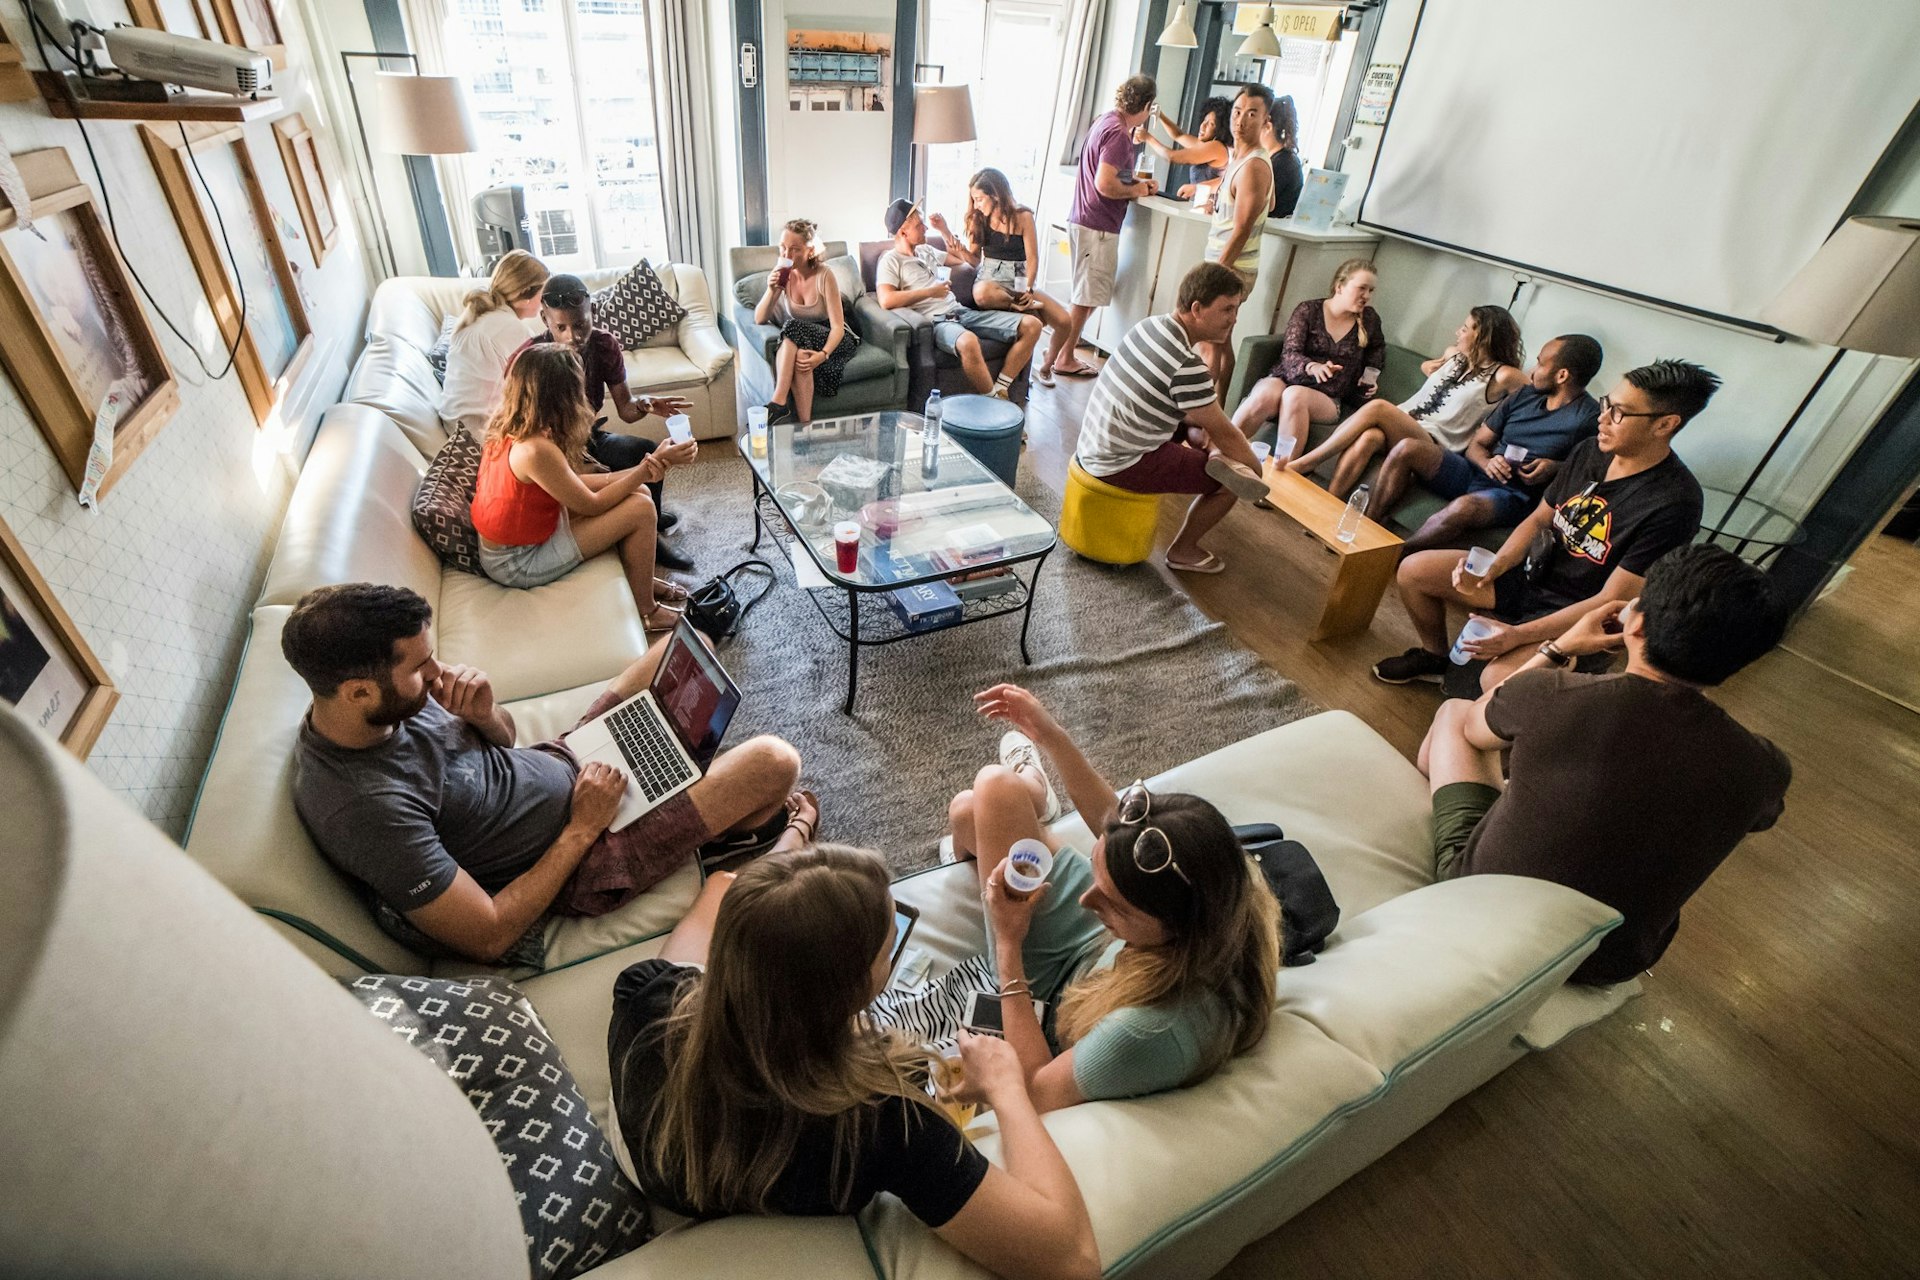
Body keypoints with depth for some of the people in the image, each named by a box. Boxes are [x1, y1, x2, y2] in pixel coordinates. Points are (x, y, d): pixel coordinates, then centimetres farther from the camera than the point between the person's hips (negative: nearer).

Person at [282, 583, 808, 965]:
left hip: (560, 761, 9)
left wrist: (483, 710, -17)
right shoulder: (367, 809, -34)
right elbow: (489, 938, -26)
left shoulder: (386, 702, -9)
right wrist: (583, 829, -21)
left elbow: (505, 735, 7)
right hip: (574, 864, -8)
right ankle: (746, 824, 21)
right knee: (773, 762, -18)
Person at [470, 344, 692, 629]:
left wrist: (636, 472, -10)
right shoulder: (535, 450, -31)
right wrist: (651, 465, -18)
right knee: (640, 509, -13)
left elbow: (571, 483, 1)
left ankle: (643, 580, 25)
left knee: (636, 494, 7)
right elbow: (593, 505, -20)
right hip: (517, 563, -9)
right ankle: (645, 611, 4)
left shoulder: (509, 427, -3)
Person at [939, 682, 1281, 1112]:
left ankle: (1032, 788, 39)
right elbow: (1113, 822, -11)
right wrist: (1051, 735, -12)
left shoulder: (1154, 1032, -49)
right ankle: (1032, 794, 53)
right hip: (1097, 949, 4)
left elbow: (1035, 1091, -29)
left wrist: (1008, 945, -32)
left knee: (995, 792, -5)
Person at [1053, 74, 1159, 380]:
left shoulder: (1106, 122, 12)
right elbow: (1105, 185, -25)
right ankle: (1064, 358, 6)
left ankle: (1069, 341, 34)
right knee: (1087, 296, -1)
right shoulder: (1118, 133, -18)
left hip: (1083, 220, 10)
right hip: (1097, 226, -10)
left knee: (1086, 293, 22)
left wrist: (1136, 181, 11)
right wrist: (1136, 191, -9)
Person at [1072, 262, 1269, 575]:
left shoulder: (1149, 325, 1)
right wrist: (1256, 469, 3)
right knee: (1229, 482, 4)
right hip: (1122, 465, -9)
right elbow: (1223, 432, -14)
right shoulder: (1186, 366, -25)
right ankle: (1183, 551, 19)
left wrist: (1194, 428, 4)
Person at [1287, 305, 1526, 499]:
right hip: (1400, 423, 5)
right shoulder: (1453, 354, 21)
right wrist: (1430, 367, 23)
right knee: (1369, 437, -33)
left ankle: (1305, 463, -29)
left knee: (1377, 408, -31)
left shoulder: (1502, 376, 0)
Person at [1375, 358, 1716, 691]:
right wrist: (1494, 567, -10)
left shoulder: (1674, 503, -21)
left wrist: (1518, 635, -28)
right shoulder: (1590, 452, -1)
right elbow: (1538, 519, 9)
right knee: (1413, 569, -3)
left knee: (1497, 681, -34)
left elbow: (1613, 601, -22)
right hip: (1532, 574, 7)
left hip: (1578, 618, -7)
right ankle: (1435, 657, 20)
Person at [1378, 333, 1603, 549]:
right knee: (1407, 449, -17)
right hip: (1476, 474, 6)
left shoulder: (1590, 418, -4)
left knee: (1464, 507, -42)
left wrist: (1555, 467, -20)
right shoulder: (1524, 395, 14)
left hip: (1516, 495, -6)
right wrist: (1487, 464, -9)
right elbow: (1475, 445, 13)